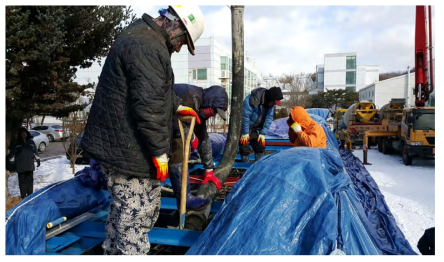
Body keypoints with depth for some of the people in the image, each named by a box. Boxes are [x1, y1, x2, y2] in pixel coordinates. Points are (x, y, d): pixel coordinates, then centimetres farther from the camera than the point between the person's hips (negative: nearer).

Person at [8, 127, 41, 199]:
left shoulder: (31, 142, 9)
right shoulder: (16, 143, 0)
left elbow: (35, 151, 14)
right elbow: (12, 153, 1)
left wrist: (38, 160, 13)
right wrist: (11, 163, -3)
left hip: (30, 165, 3)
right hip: (20, 166, -3)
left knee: (30, 180, 9)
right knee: (22, 181, 1)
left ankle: (30, 195, 18)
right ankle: (23, 196, 6)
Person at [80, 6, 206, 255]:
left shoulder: (138, 35, 15)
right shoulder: (149, 48, -21)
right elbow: (148, 106, -25)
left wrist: (177, 106, 30)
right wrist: (160, 152, -18)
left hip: (114, 144, 11)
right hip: (130, 152, -11)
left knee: (124, 212, 25)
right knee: (136, 216, 2)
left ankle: (113, 252, 42)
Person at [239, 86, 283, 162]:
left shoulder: (269, 103, -8)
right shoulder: (252, 100, -29)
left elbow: (269, 118, -4)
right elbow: (245, 116, -25)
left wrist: (263, 133, -9)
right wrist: (245, 132, -20)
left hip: (255, 128, 7)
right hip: (244, 126, -6)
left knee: (260, 146, 6)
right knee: (244, 147, -7)